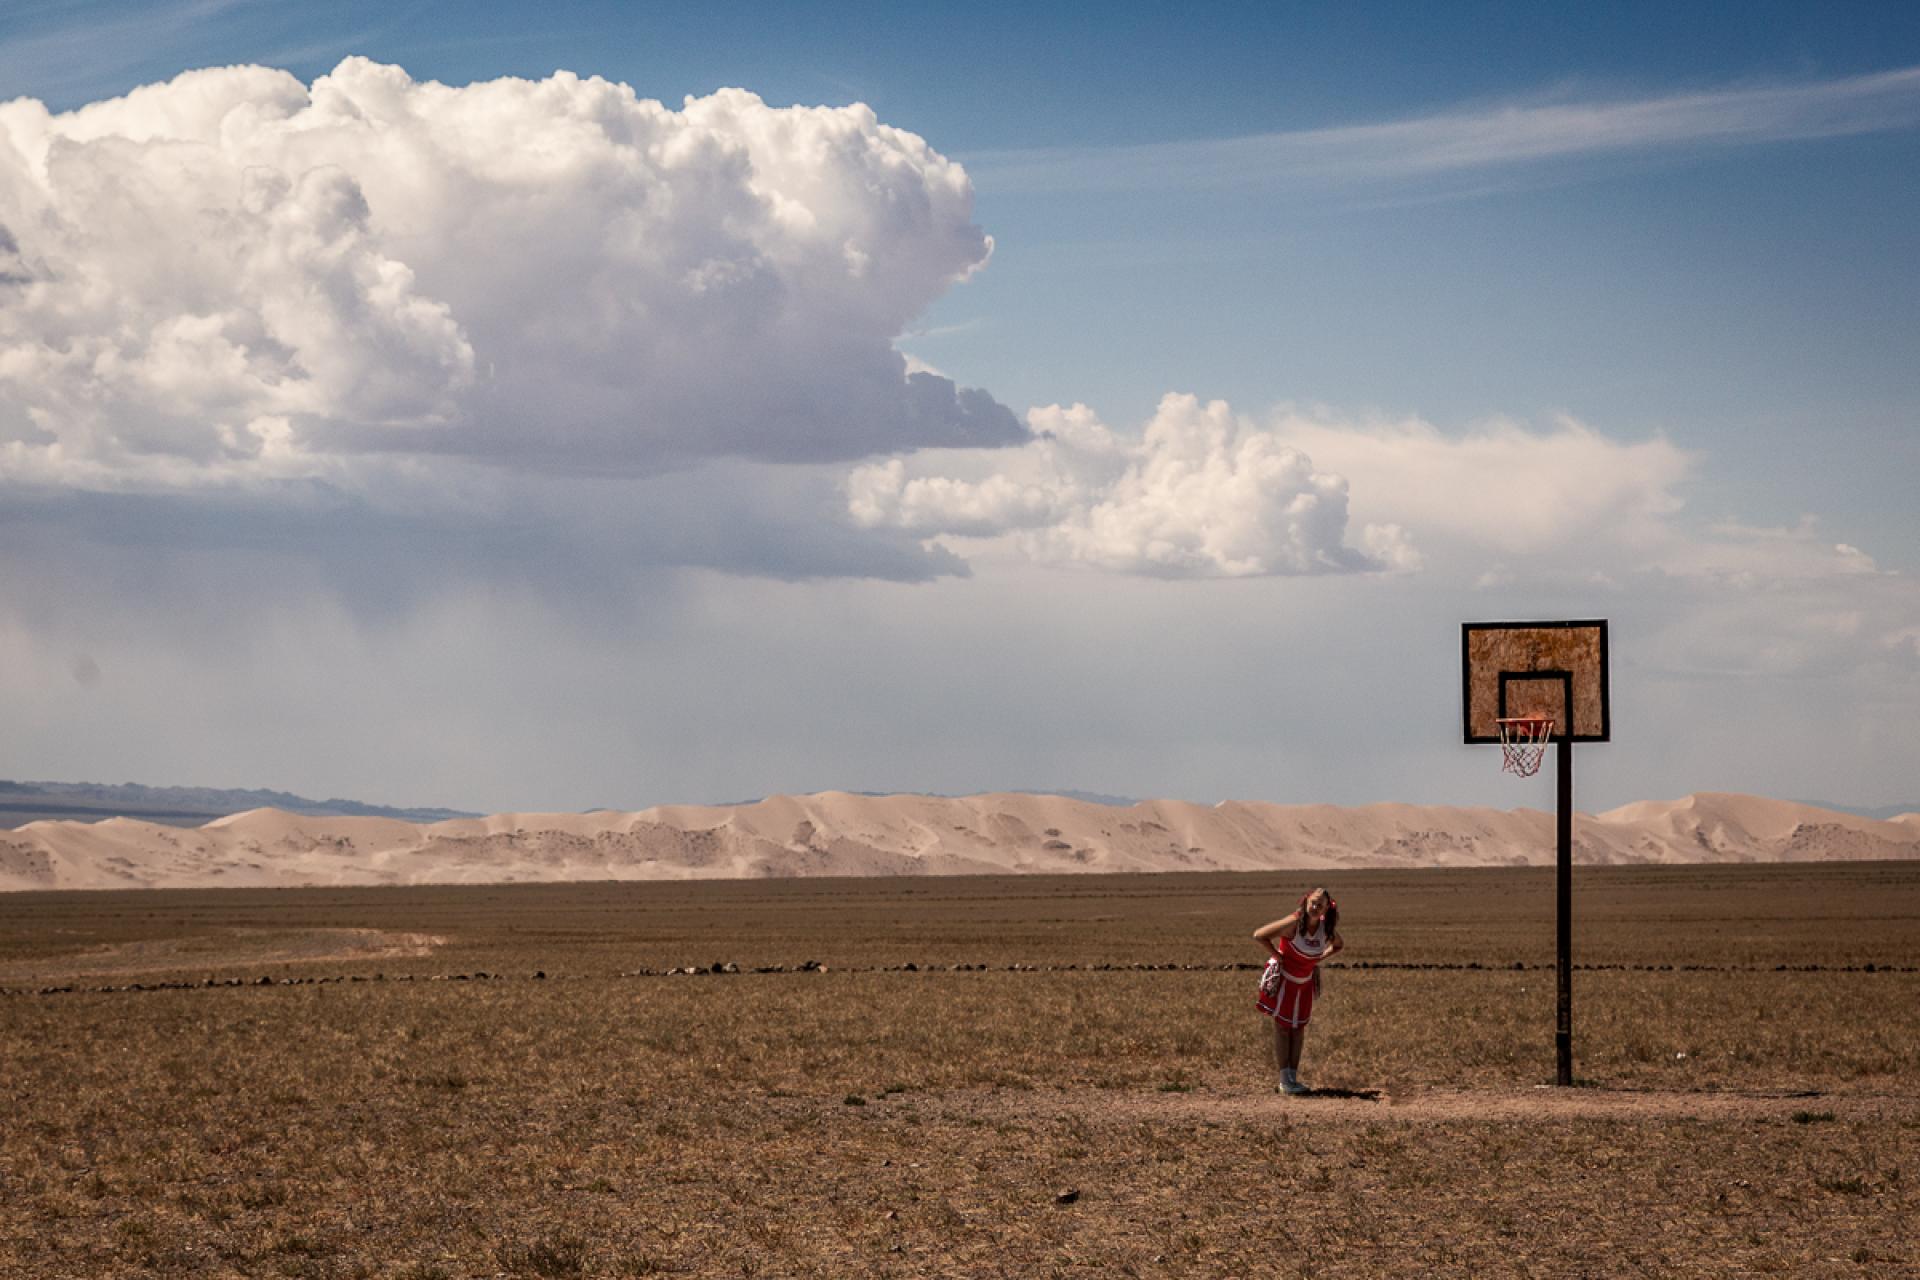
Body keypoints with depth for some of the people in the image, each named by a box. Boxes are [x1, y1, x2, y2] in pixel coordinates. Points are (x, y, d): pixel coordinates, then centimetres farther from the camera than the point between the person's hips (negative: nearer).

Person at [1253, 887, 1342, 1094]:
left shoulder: (1327, 928, -10)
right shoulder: (1293, 923, -26)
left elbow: (1338, 945, 13)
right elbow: (1259, 935, -24)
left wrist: (1318, 959, 1)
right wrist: (1277, 956, -18)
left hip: (1305, 981, 5)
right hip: (1283, 978, -5)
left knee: (1299, 1028, 8)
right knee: (1282, 1027, -2)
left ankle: (1293, 1077, 15)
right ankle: (1284, 1080, 0)